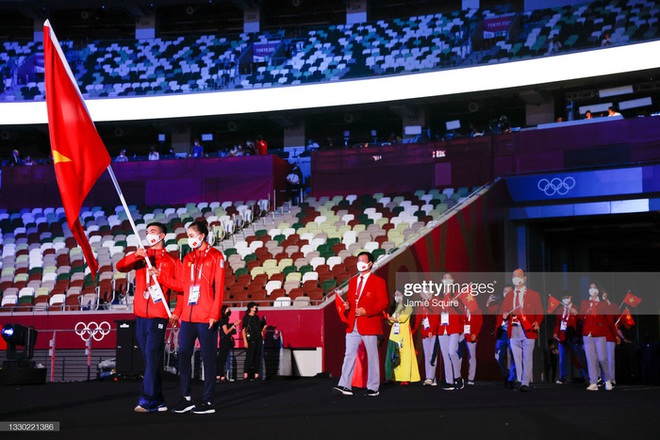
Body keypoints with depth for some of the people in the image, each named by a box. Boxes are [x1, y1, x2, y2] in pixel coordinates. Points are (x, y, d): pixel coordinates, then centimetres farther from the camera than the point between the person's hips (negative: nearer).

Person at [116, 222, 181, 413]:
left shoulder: (171, 260, 6)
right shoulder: (141, 257, 16)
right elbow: (120, 267, -1)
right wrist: (135, 255, -15)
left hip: (158, 316, -5)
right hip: (140, 315, 5)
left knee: (152, 358, -13)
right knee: (149, 360, 7)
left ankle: (146, 400, -15)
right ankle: (158, 402, 12)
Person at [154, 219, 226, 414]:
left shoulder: (215, 256, -2)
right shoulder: (188, 258, 15)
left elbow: (219, 287, -8)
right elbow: (182, 285, 14)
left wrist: (214, 314, -13)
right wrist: (160, 276, 6)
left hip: (206, 318, -6)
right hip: (187, 317, 6)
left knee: (208, 358, 0)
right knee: (183, 355, 6)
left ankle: (208, 401, 5)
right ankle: (187, 398, 15)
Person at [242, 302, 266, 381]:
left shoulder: (257, 317, 16)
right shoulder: (246, 317, -3)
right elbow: (243, 330, -7)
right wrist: (245, 341, -15)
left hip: (258, 339, 7)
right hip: (251, 339, -7)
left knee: (257, 357, 6)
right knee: (249, 357, -10)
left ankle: (256, 374, 9)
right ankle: (246, 374, -10)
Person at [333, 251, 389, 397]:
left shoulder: (378, 281, -3)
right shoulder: (352, 281, 17)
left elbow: (384, 302, -9)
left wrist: (366, 311, -18)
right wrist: (347, 305, 1)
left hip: (369, 325, -5)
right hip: (352, 325, 6)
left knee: (372, 356, 3)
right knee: (349, 354, 0)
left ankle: (373, 388, 10)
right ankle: (344, 386, -1)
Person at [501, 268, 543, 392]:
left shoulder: (534, 295, 5)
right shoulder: (509, 296, 15)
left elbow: (539, 312, 2)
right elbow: (504, 311, 12)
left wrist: (537, 322, -16)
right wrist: (504, 315, -11)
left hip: (528, 330, -3)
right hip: (514, 331, 3)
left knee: (527, 358, -5)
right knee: (517, 358, 7)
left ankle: (525, 383, -5)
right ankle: (519, 380, 16)